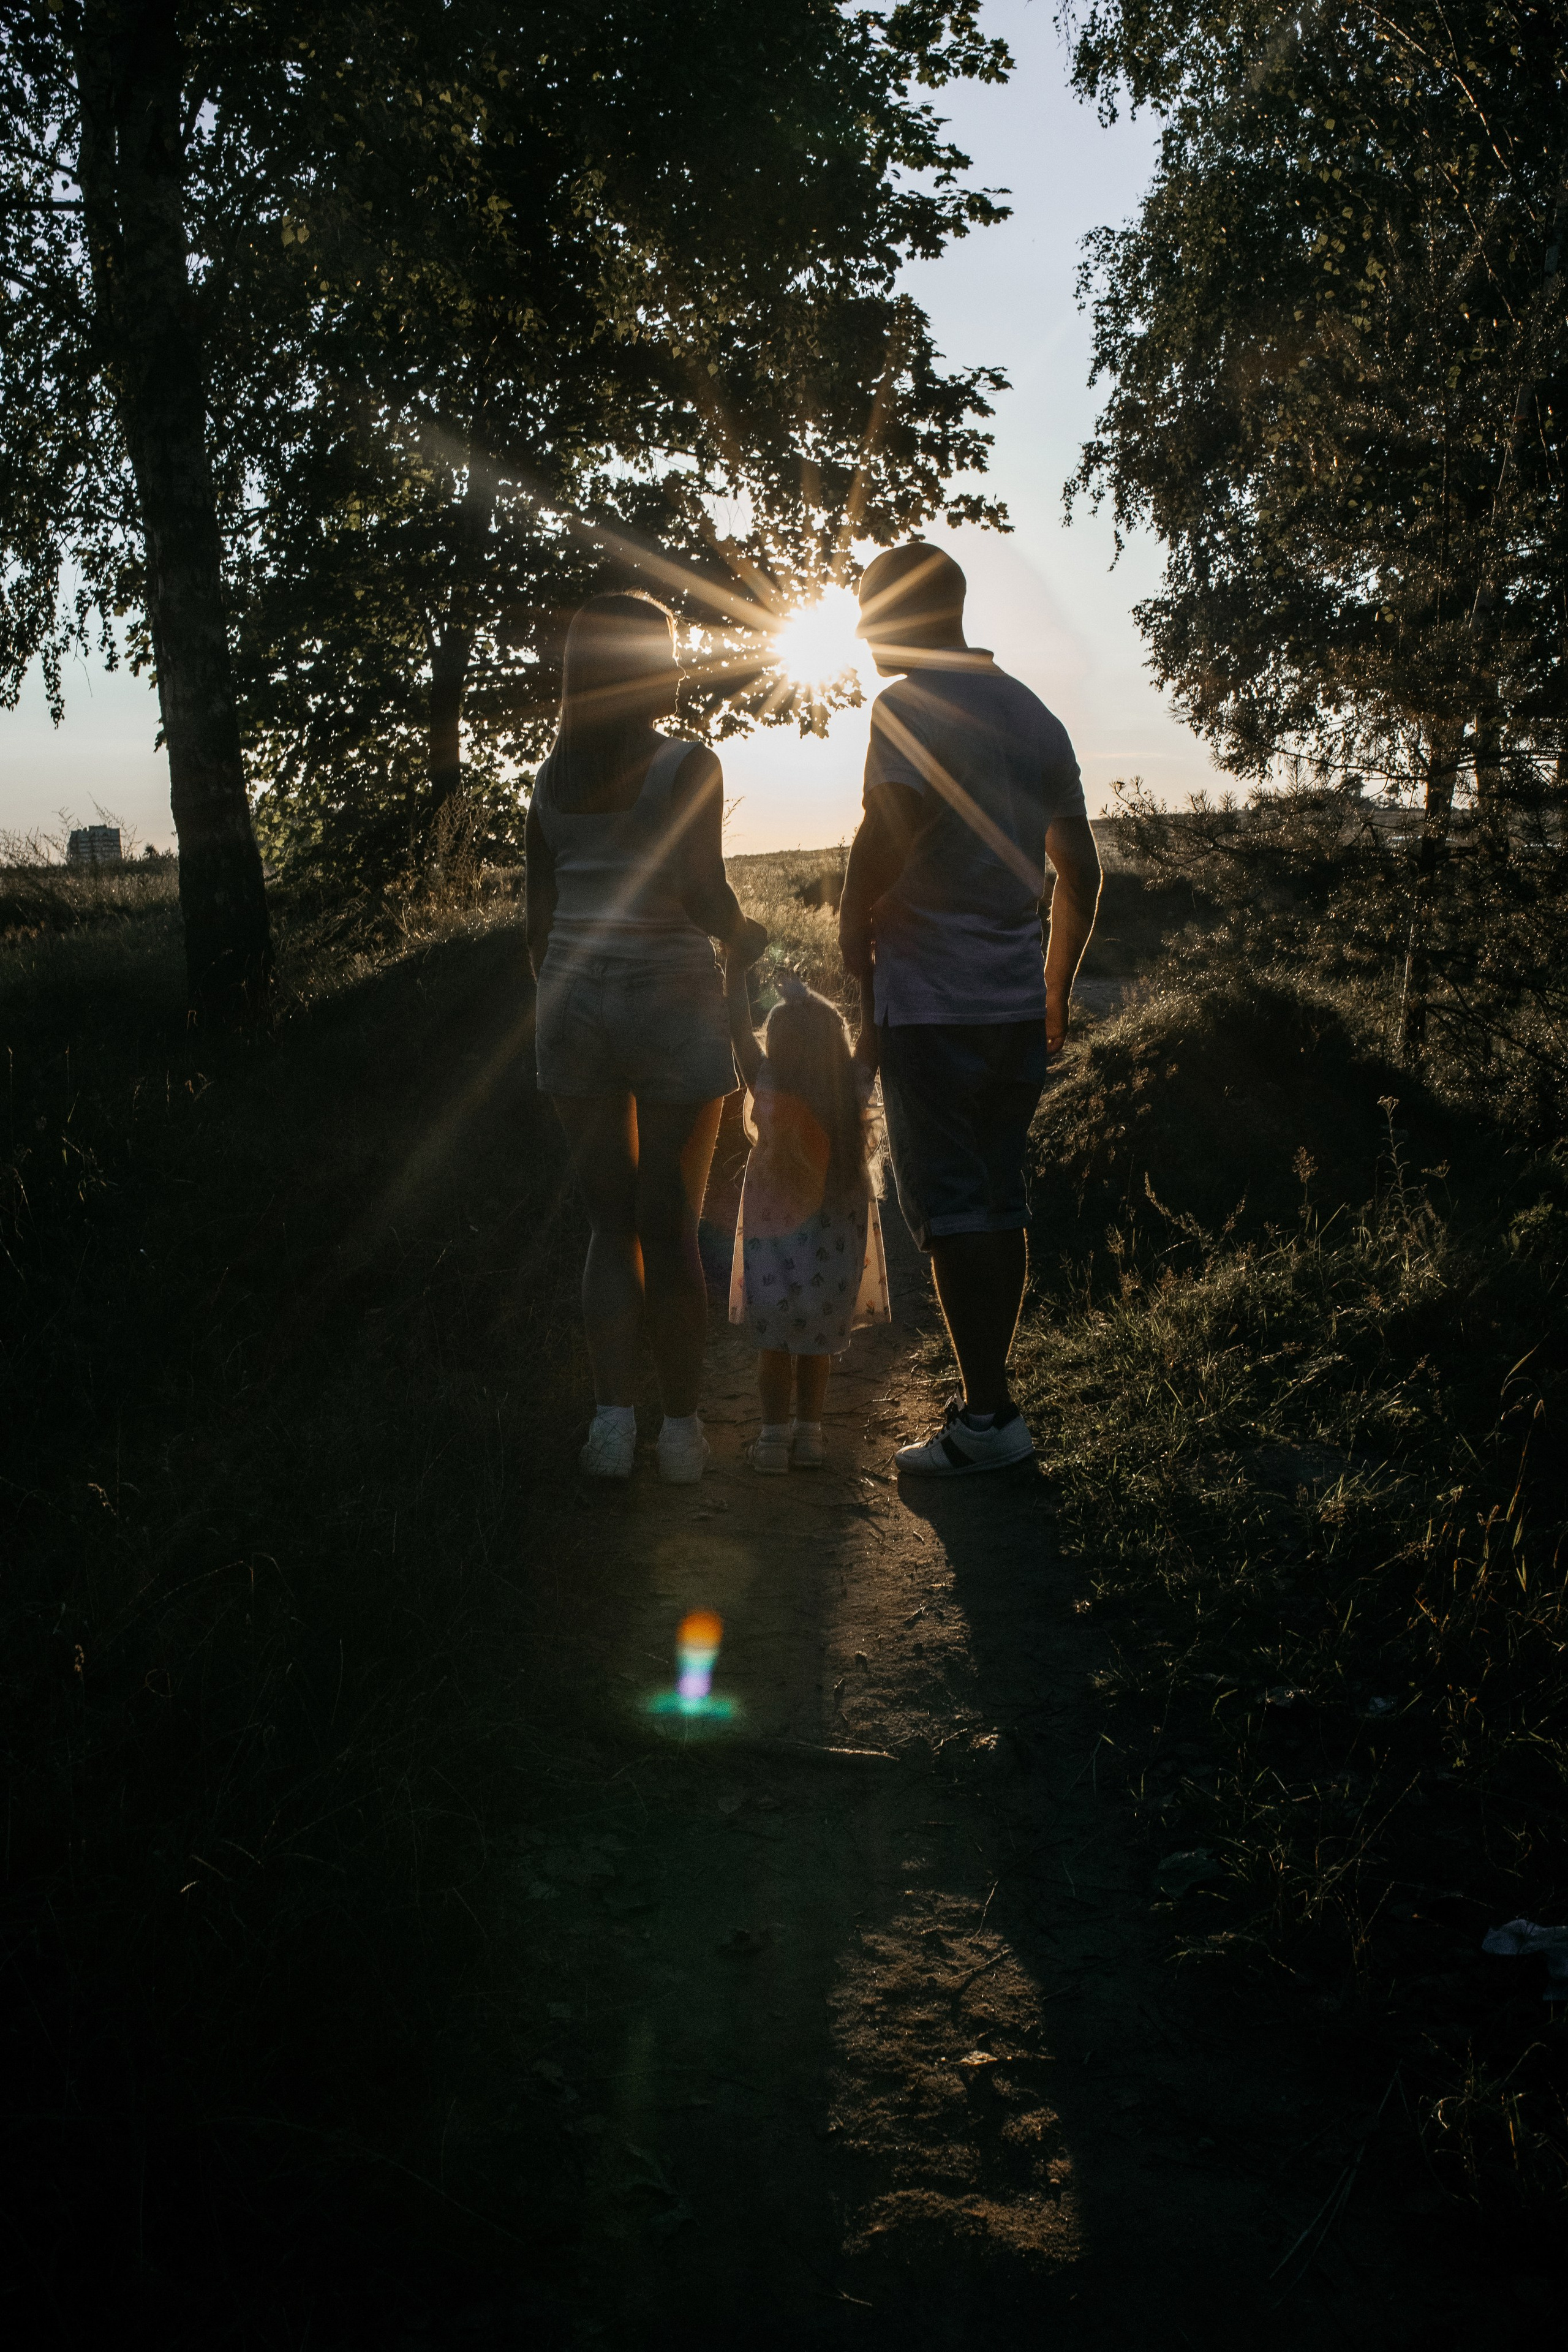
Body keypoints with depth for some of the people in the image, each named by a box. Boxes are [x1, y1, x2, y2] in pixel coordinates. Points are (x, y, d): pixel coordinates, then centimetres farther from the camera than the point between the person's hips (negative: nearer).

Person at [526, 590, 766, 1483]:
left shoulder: (553, 779, 7)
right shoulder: (687, 767, -8)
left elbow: (541, 917, 9)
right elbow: (703, 895, -16)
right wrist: (746, 935, 5)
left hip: (575, 1005, 4)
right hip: (670, 1000, -4)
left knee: (612, 1219, 11)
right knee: (672, 1224, 3)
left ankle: (614, 1419, 4)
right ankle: (682, 1428, 9)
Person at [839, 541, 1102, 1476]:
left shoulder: (910, 707, -8)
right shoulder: (1036, 716, 16)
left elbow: (881, 842, -19)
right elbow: (1081, 871, 17)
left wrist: (853, 955, -5)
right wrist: (1055, 991, 23)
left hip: (933, 1004, -7)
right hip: (1019, 1004, 8)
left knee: (949, 1205, -4)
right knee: (1001, 1201, 10)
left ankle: (989, 1416, -4)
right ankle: (991, 1403, 16)